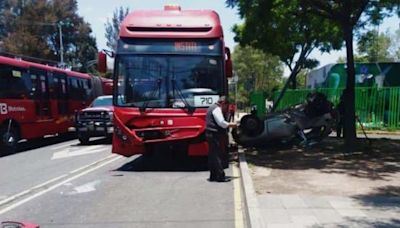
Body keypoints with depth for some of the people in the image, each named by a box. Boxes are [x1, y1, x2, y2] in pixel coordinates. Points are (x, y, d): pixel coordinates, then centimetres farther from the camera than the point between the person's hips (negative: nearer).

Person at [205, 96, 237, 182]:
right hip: (215, 135, -10)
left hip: (210, 134, 10)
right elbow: (221, 122, -20)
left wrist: (227, 124, 20)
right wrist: (230, 125, -7)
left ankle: (213, 176, 17)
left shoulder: (212, 107, 19)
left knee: (212, 155, 12)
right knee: (217, 156, -7)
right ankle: (220, 176, -4)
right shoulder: (217, 109, -13)